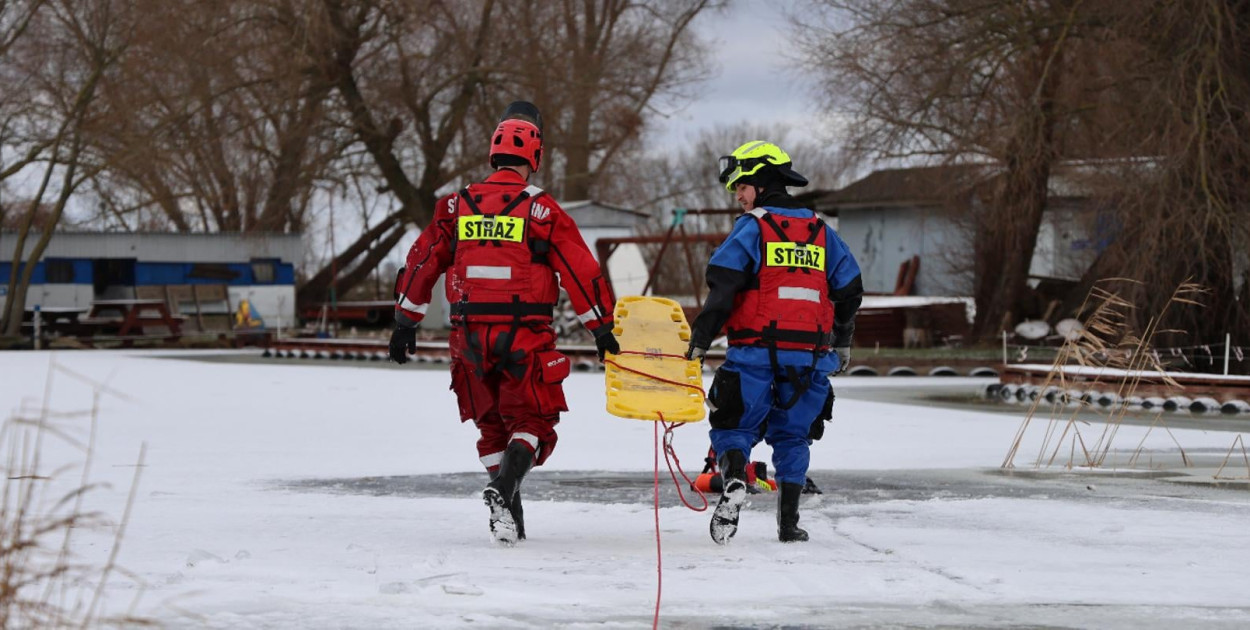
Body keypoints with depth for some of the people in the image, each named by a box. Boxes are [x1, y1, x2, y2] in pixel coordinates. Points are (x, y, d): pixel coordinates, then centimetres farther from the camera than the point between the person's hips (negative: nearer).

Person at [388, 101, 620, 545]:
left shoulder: (457, 206, 7)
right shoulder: (540, 209, -5)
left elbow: (422, 262, 12)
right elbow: (580, 271, -4)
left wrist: (406, 322, 21)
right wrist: (601, 327, 4)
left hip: (470, 335, 4)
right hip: (525, 337, -3)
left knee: (492, 424, 17)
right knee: (533, 421, 4)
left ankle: (509, 514, 12)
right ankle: (504, 487, -22)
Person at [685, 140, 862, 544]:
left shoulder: (753, 227, -3)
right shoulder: (820, 231, 13)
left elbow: (722, 287, -12)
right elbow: (849, 289, 18)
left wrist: (700, 340, -10)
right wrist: (842, 344, 30)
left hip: (757, 350, -4)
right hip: (810, 355, 4)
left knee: (734, 427, 4)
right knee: (792, 435, 14)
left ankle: (734, 477, -26)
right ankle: (789, 522, 6)